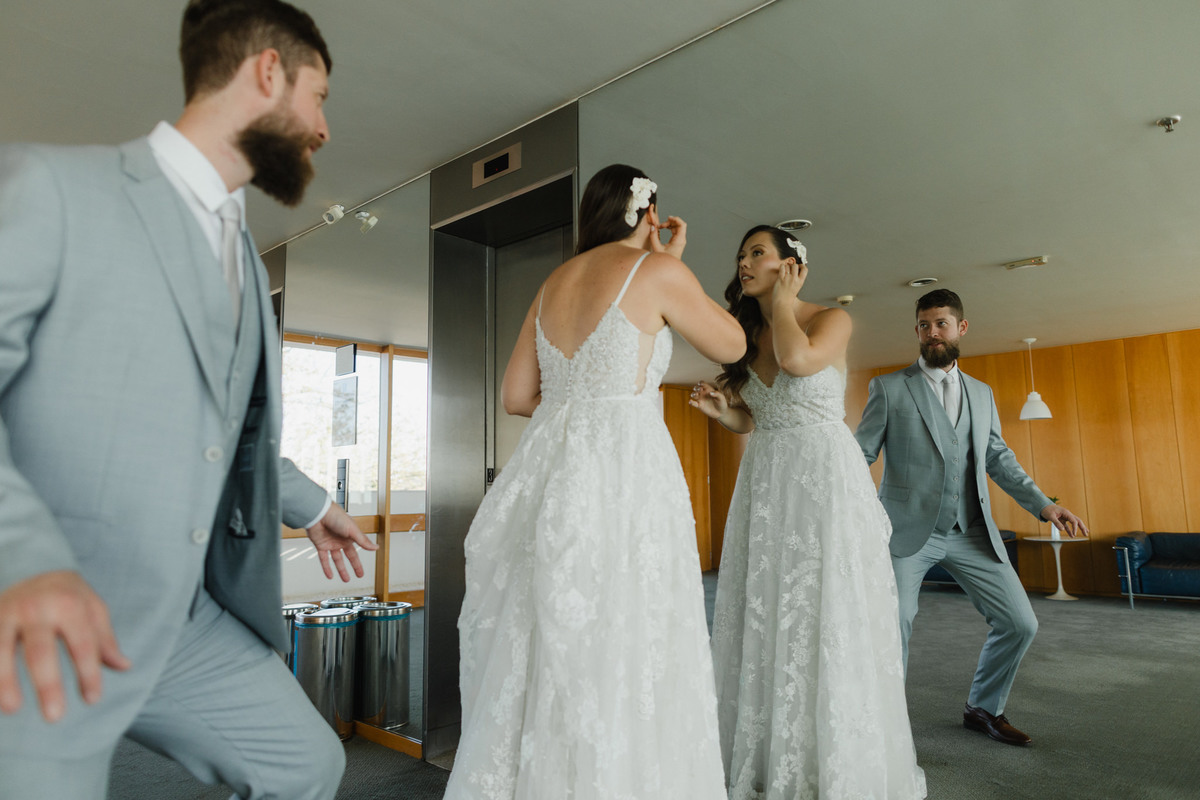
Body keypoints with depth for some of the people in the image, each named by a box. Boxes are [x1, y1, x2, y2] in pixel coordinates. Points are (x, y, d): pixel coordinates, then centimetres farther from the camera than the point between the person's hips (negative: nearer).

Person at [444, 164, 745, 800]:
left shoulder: (553, 284, 15)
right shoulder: (656, 271, -3)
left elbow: (515, 396, 16)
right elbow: (731, 346, 9)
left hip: (549, 466, 7)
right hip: (624, 473, -7)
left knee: (543, 654, 16)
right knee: (616, 661, 3)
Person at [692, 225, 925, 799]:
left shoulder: (832, 320, -2)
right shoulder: (749, 336, 13)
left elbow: (797, 360, -25)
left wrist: (782, 298, -8)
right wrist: (720, 410, -4)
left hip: (824, 478, -5)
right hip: (763, 486, 6)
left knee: (824, 621, -1)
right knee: (765, 618, 8)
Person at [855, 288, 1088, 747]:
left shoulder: (982, 394, 15)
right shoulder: (889, 389, 1)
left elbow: (999, 460, 19)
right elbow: (861, 455, -2)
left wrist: (1043, 504, 7)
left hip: (971, 532, 5)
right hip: (909, 529, -4)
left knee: (1020, 623, 4)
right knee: (892, 627, -14)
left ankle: (983, 709, 29)